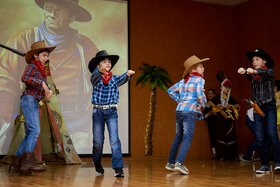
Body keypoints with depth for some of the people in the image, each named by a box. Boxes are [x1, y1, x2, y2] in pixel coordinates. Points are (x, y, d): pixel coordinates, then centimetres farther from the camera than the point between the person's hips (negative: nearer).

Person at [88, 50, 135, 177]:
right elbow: (94, 75, -22)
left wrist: (128, 74, -38)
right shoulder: (95, 78, 2)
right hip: (98, 111, -1)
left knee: (115, 140, -10)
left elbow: (122, 79, -14)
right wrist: (100, 71, -46)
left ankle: (118, 168, -12)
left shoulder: (114, 79, 7)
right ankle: (97, 165, 27)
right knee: (98, 141, 5)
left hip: (112, 111, 1)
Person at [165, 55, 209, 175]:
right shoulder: (199, 80, -3)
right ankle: (179, 163, -20)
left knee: (178, 137, 17)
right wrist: (203, 104, -2)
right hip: (189, 111, -7)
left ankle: (170, 163, 23)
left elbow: (171, 90, 20)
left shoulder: (184, 80, 17)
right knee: (187, 138, -7)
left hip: (179, 110, 7)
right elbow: (200, 93, -20)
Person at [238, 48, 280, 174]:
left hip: (269, 106, -4)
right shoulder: (253, 76, 14)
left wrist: (255, 71, -41)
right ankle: (265, 166, 2)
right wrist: (244, 72, -35)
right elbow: (249, 76, -10)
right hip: (257, 108, 4)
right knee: (260, 138, -2)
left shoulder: (270, 71, 5)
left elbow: (266, 72, -20)